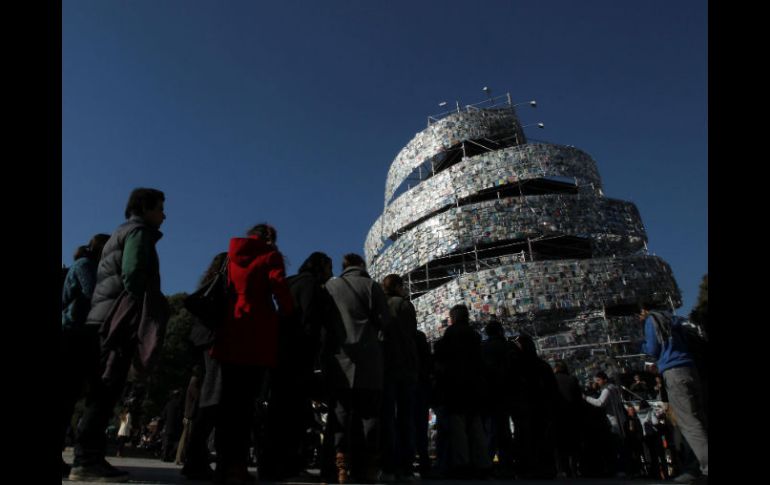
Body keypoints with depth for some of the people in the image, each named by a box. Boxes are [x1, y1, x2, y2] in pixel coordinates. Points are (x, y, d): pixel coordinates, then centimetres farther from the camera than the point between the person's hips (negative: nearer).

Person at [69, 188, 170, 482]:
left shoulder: (120, 234, 29)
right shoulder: (138, 231, 0)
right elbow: (132, 275, -14)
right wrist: (142, 323, -16)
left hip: (102, 318, 9)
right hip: (119, 319, -9)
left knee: (102, 390, 6)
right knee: (107, 389, -12)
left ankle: (87, 458, 6)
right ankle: (87, 459, -13)